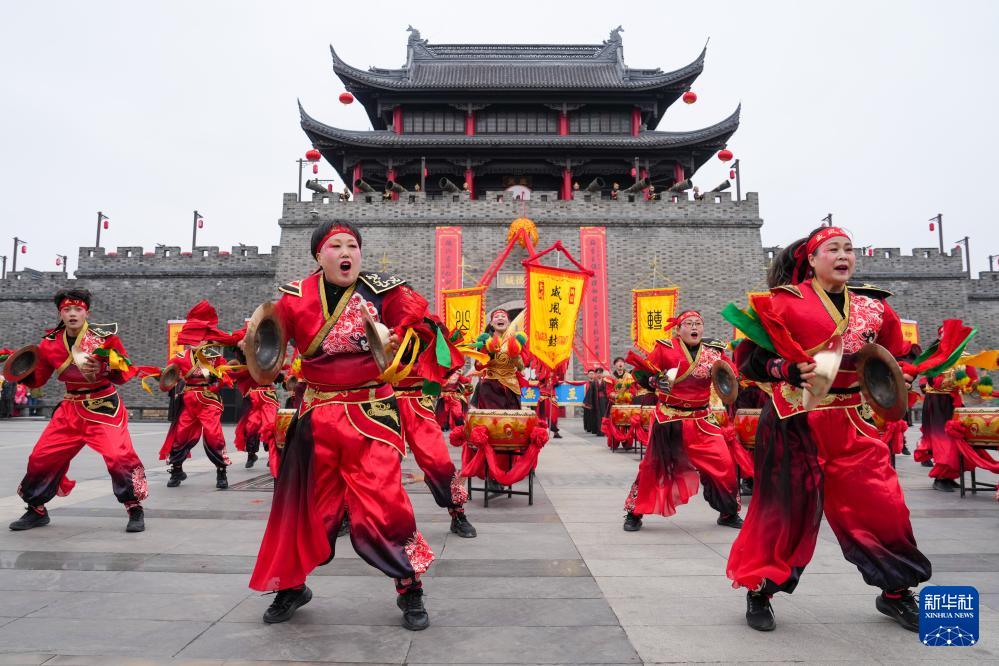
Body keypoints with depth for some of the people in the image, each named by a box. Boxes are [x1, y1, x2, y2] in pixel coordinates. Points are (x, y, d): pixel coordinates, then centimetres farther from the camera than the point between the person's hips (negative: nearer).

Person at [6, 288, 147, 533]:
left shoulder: (105, 336, -11)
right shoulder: (50, 343, 1)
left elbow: (126, 371, -11)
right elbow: (37, 379, 11)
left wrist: (104, 369, -28)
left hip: (105, 406, -4)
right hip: (70, 408, 5)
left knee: (119, 455, -21)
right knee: (41, 456, 5)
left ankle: (135, 509, -5)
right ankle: (36, 510, 28)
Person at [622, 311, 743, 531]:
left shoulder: (714, 351, 1)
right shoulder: (665, 348, -7)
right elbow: (642, 373, -5)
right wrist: (655, 381, -24)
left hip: (701, 420, 3)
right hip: (668, 419, -3)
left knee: (724, 463, -1)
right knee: (654, 465, 3)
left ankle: (729, 513, 22)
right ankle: (634, 513, 18)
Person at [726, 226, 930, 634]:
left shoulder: (873, 307, 10)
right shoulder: (785, 301, -5)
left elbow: (895, 358, 24)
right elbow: (747, 357, -6)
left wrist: (899, 375, 4)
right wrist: (789, 372, -19)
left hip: (848, 423, 5)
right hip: (794, 421, -5)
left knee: (884, 504, 5)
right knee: (784, 507, 2)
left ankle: (895, 593, 29)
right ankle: (759, 591, 21)